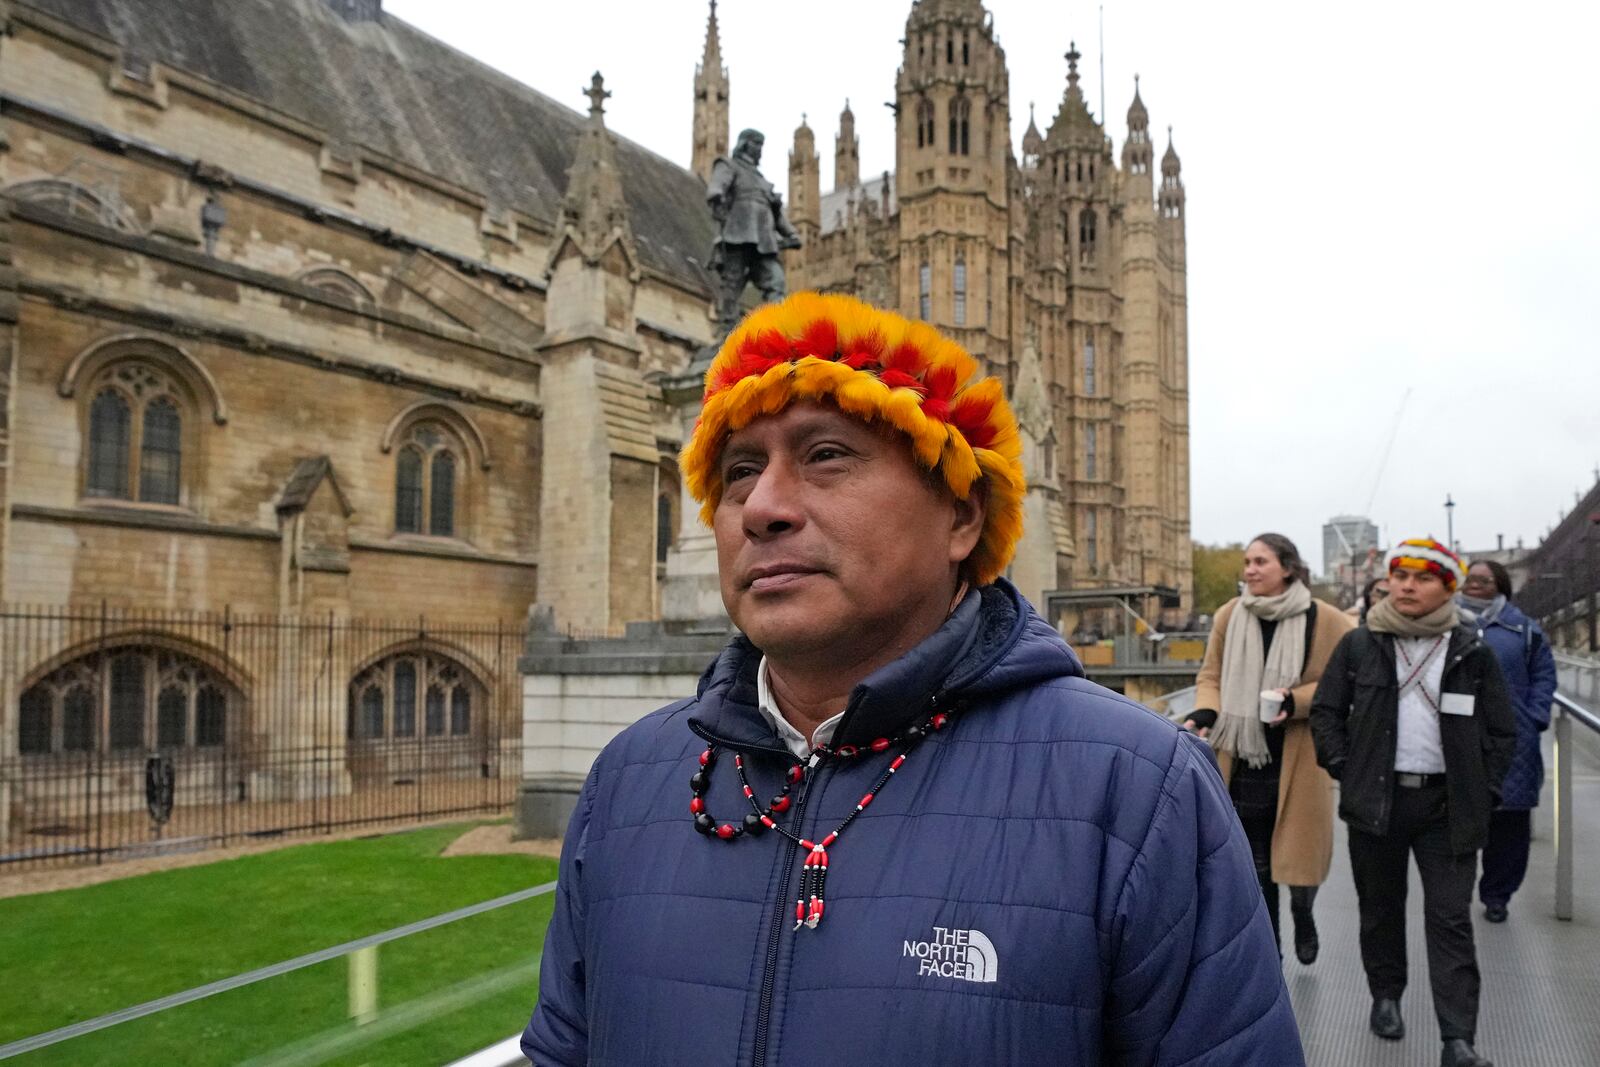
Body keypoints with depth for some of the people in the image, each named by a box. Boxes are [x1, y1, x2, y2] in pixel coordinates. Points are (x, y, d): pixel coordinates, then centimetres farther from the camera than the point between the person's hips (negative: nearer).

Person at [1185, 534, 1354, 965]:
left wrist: (1296, 701, -19)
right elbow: (1211, 676, 9)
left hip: (1300, 761, -2)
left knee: (1300, 847, 7)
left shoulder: (1326, 621, -8)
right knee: (1254, 862, 10)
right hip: (1243, 757, 3)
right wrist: (1205, 712, -11)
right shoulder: (1229, 616, 1)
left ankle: (1302, 914, 41)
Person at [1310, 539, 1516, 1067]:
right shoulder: (1359, 645, 1)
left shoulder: (1473, 651, 1)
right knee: (1380, 907, 14)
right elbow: (1326, 711, 8)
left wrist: (1482, 794, -1)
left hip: (1448, 803, -1)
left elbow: (1501, 730, 6)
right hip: (1376, 798, 1)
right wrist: (1344, 769, -2)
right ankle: (1386, 996, 33)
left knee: (1450, 920, -1)